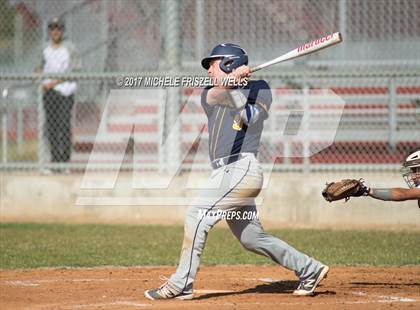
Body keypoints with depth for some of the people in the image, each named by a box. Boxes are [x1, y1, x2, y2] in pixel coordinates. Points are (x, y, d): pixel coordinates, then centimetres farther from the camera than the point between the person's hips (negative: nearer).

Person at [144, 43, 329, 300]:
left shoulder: (259, 88, 5)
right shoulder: (212, 93, 18)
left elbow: (248, 118, -11)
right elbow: (213, 96, -8)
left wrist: (232, 87, -18)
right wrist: (231, 80, -27)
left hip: (242, 169, -7)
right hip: (226, 173, 7)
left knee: (198, 214, -18)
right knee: (252, 238, 10)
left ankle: (181, 284, -19)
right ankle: (310, 270, 22)